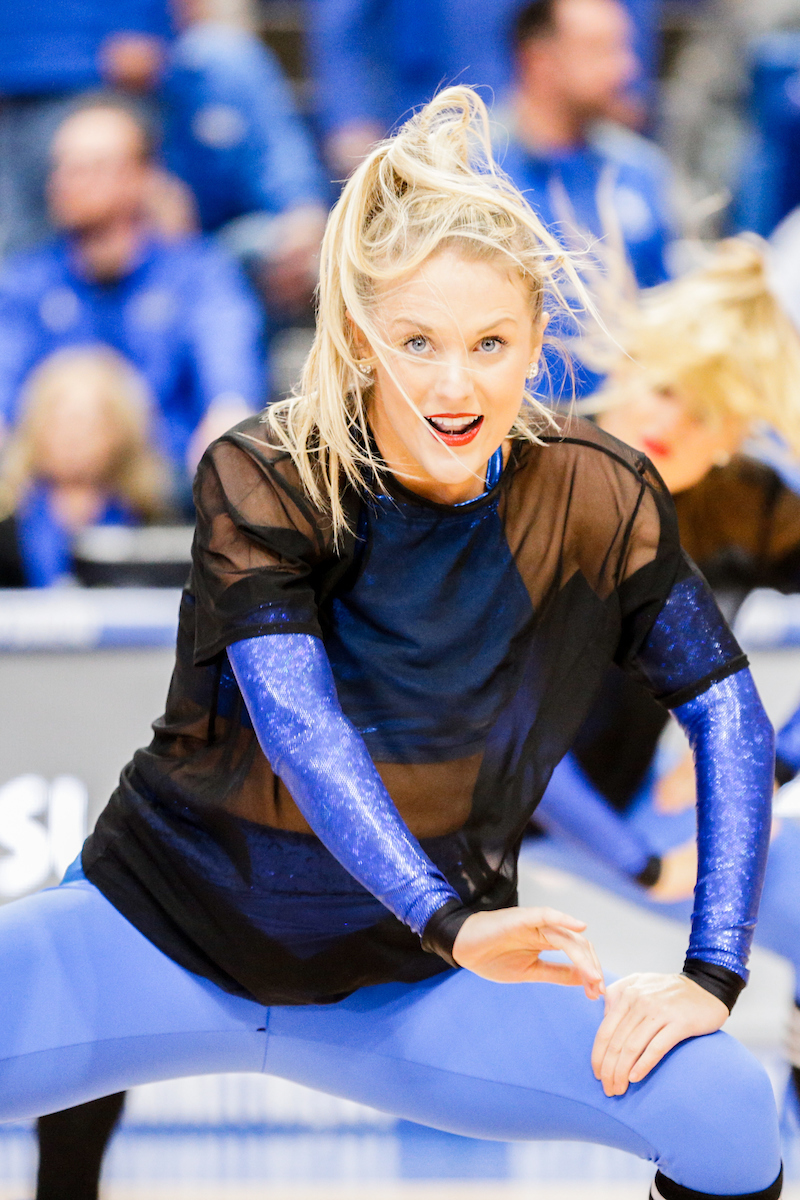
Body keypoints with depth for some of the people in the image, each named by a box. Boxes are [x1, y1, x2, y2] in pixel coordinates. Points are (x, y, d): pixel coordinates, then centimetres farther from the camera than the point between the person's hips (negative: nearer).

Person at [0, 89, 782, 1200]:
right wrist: (452, 924, -42)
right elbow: (298, 727, -28)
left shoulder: (595, 498, -10)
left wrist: (711, 975, -12)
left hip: (402, 984, 1)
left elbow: (730, 717, -3)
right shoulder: (262, 481, -16)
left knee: (728, 1110, -20)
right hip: (166, 931, -1)